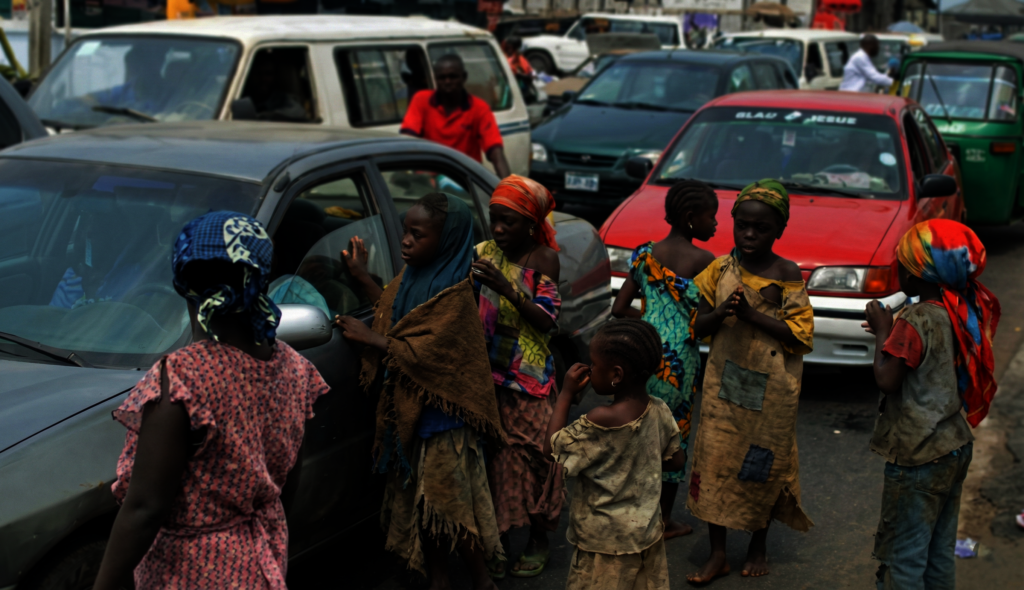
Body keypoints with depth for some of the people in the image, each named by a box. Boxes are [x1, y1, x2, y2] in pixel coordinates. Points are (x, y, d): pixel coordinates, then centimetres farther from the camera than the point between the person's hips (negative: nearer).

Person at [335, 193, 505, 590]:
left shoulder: (455, 295, -20)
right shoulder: (412, 276, 4)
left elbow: (422, 353, -23)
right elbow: (392, 313, 21)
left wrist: (368, 337, -15)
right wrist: (362, 277, 16)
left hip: (441, 414, -8)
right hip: (407, 408, 8)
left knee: (449, 498, 2)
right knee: (418, 496, 14)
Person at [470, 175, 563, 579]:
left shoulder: (543, 259, -7)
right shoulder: (482, 254, 5)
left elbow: (546, 321, -15)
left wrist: (507, 289, -26)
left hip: (529, 379, -3)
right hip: (487, 374, 3)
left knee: (531, 454, 2)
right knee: (493, 455, 4)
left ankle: (538, 543, 20)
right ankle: (499, 540, 19)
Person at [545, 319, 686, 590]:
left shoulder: (599, 422, -27)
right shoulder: (660, 412, -8)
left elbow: (552, 449, -13)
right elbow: (676, 461, 5)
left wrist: (566, 393, -11)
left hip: (606, 541, -6)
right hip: (649, 534, 6)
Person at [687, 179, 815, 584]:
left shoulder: (787, 276, -7)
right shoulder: (720, 269, 2)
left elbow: (800, 335, -11)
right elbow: (698, 325, 5)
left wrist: (751, 314, -20)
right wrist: (721, 313, -16)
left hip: (771, 390, -2)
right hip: (724, 383, 3)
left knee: (762, 466, 8)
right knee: (714, 460, 0)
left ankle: (758, 546, 29)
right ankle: (717, 553, 12)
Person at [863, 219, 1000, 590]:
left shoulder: (916, 321, -21)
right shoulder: (968, 311, 3)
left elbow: (886, 379, -18)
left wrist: (882, 329, -8)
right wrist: (893, 333, 7)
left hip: (918, 457, -8)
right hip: (957, 447, 8)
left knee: (901, 559, 1)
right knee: (940, 554, 18)